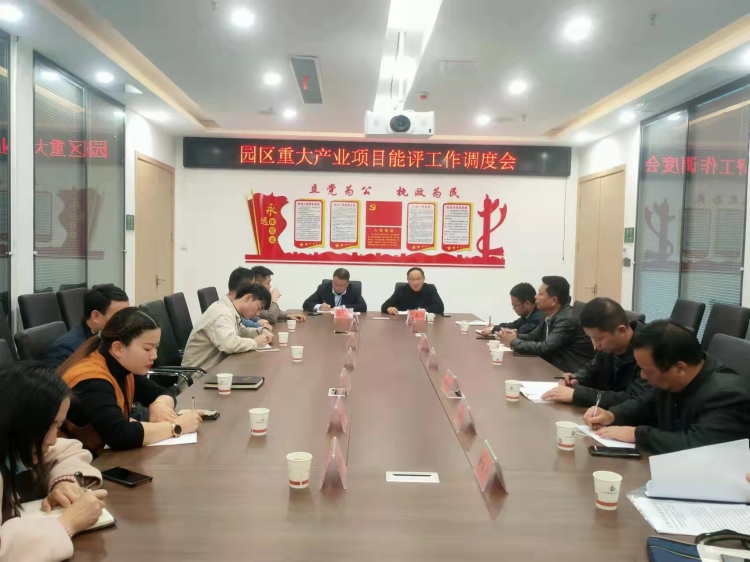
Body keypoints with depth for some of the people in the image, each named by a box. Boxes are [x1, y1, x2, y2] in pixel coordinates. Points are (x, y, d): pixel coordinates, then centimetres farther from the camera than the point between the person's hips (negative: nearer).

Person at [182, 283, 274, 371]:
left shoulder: (229, 309, 6)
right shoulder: (222, 313, -22)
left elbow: (241, 332, 23)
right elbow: (229, 344, -38)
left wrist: (262, 331, 5)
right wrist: (255, 342, -22)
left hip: (215, 368, 9)